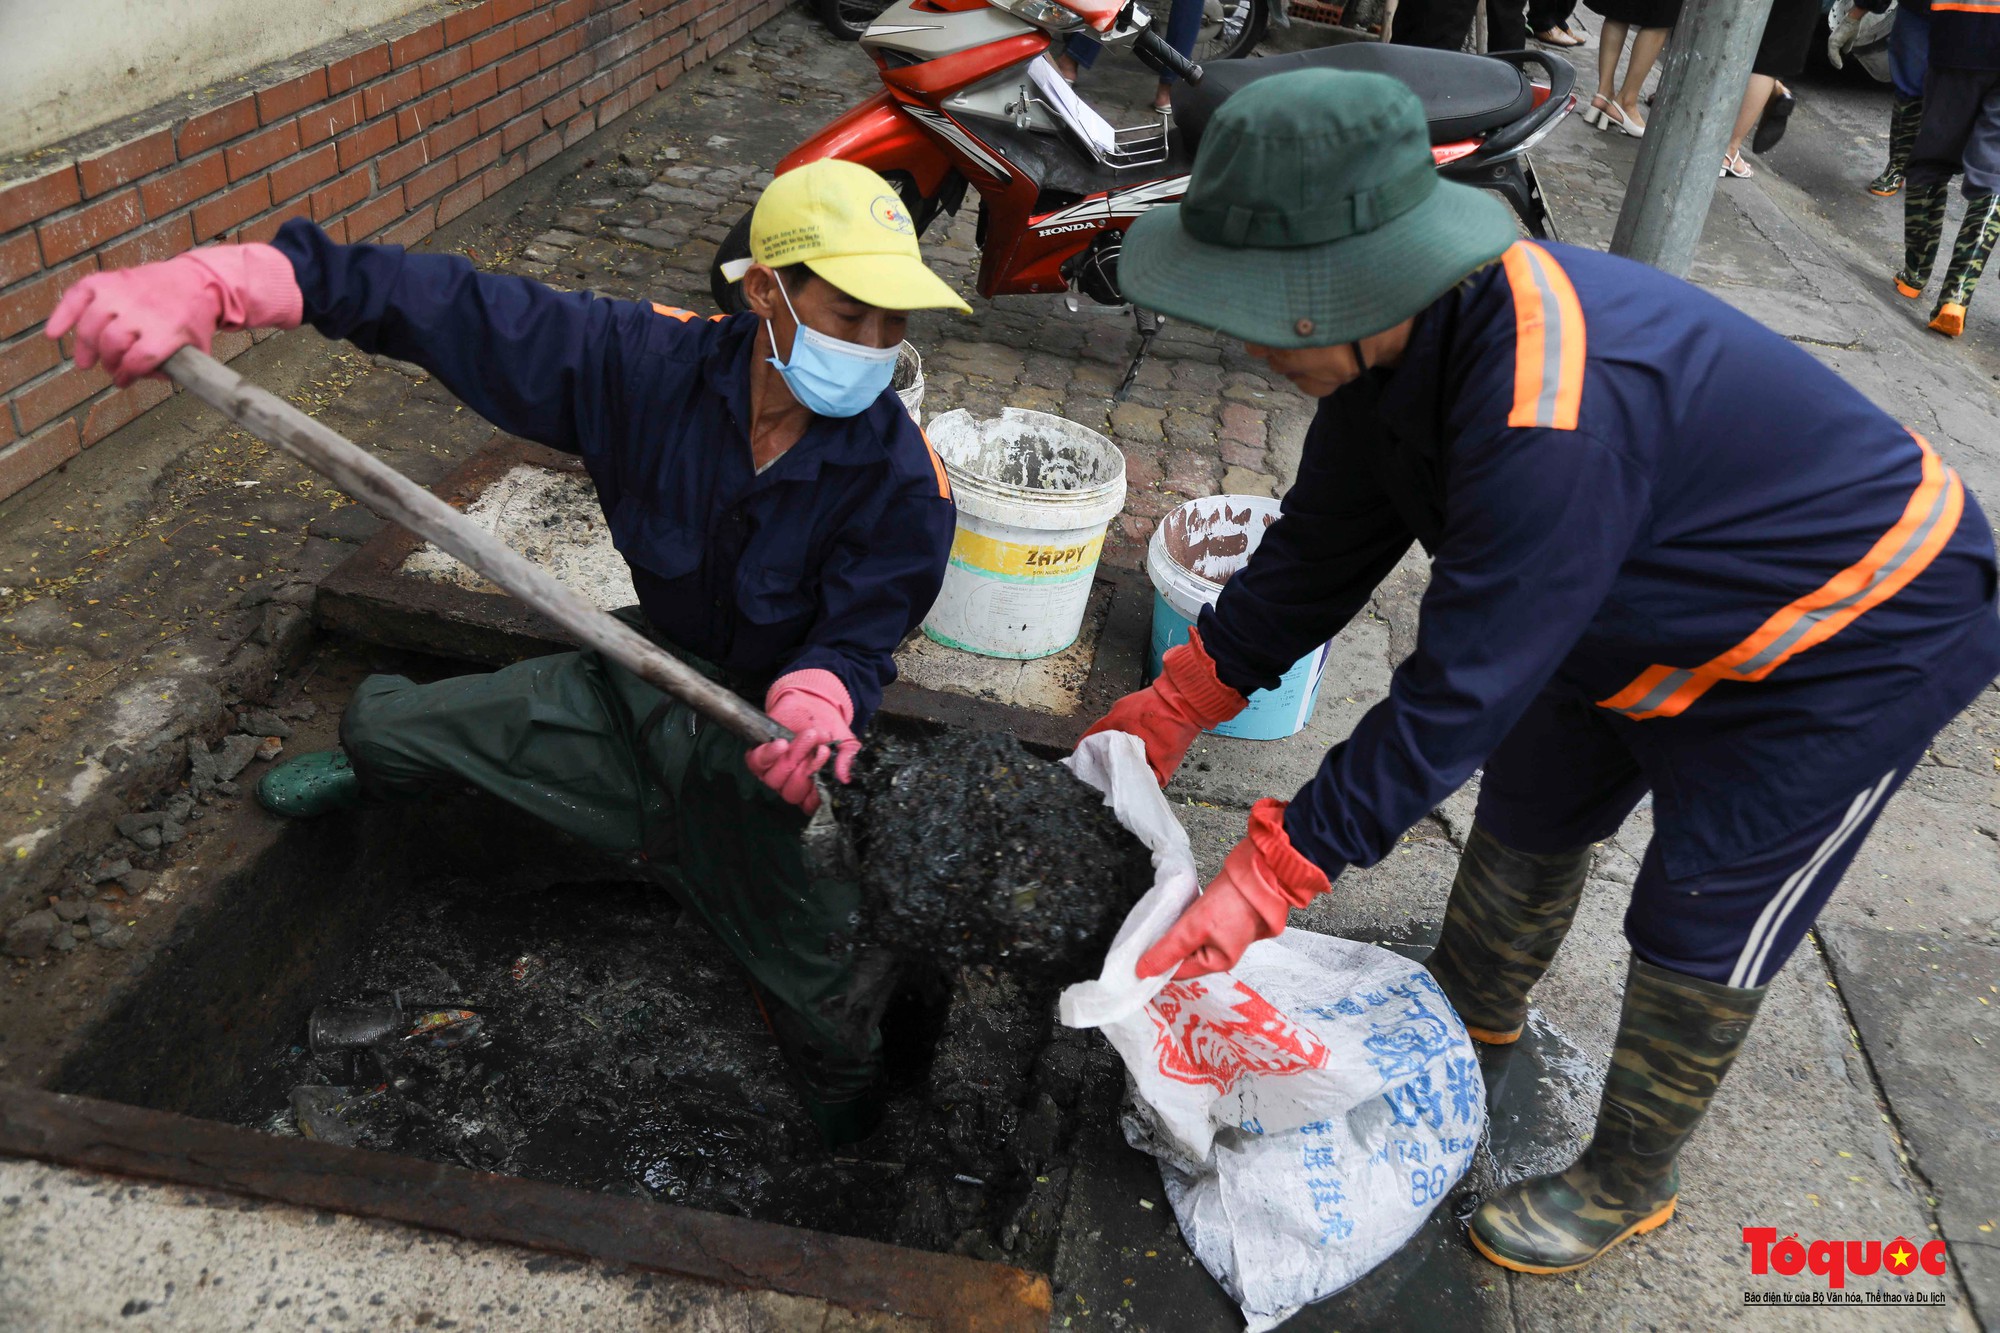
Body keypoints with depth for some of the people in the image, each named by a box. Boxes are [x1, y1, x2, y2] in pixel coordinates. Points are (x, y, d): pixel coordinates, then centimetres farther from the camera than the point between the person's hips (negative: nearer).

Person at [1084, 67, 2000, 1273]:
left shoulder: (1557, 415, -43)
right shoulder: (1412, 330, -15)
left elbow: (1463, 688, -38)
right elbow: (1322, 547, -5)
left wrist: (1267, 880, -32)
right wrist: (1175, 707, -4)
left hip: (1864, 635, -8)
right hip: (1673, 601, 8)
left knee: (1700, 938, 2)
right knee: (1532, 801, 18)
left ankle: (1627, 1186, 27)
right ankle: (1474, 1006, 45)